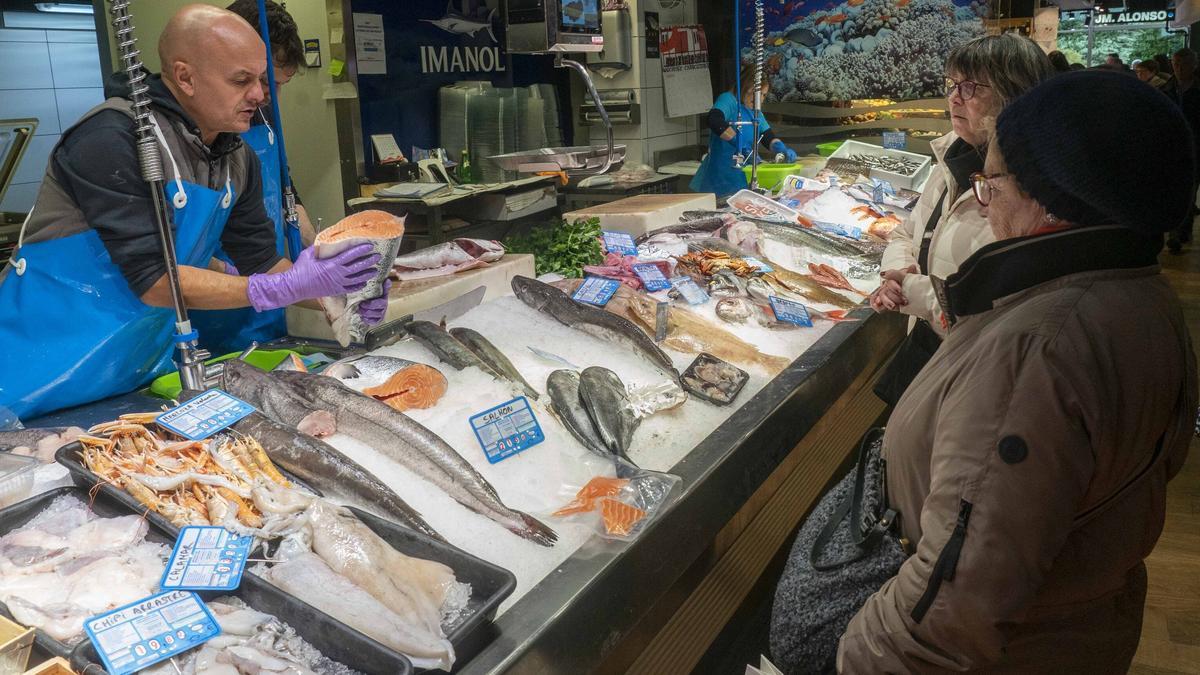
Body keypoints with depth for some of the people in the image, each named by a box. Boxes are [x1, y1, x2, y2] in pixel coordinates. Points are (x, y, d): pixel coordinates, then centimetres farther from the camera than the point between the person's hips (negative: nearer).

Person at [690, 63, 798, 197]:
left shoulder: (756, 113, 17)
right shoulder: (728, 100, -8)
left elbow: (768, 137, 17)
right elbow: (715, 121, -27)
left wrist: (783, 150, -6)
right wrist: (740, 144, -29)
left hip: (743, 179, 8)